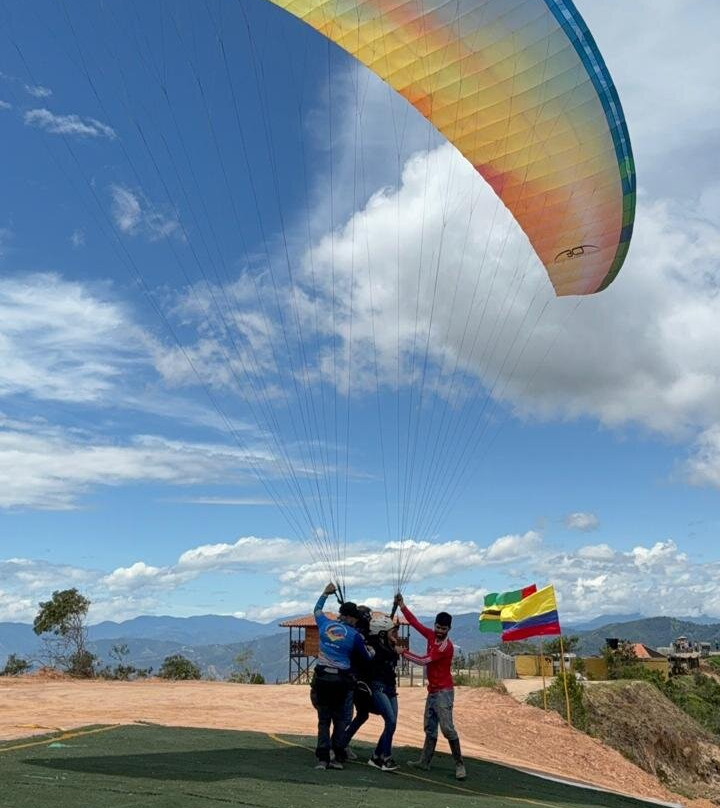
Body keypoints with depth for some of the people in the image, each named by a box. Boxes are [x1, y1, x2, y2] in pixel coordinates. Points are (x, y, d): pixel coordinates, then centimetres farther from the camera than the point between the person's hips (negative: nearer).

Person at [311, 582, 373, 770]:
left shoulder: (325, 624, 2)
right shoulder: (355, 635, -7)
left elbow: (317, 610, 24)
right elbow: (367, 657, 7)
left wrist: (326, 593, 36)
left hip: (322, 678, 3)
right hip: (342, 680, -3)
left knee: (323, 719, 12)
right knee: (340, 720, 11)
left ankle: (322, 758, 7)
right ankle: (338, 758, 9)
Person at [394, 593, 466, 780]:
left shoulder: (446, 645, -19)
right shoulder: (432, 636, 3)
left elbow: (423, 661, -20)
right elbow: (415, 623, 9)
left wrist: (403, 652, -11)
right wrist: (402, 605, 3)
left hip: (443, 692, -8)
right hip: (432, 691, 8)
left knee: (447, 728, -12)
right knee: (429, 728, 12)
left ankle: (459, 765, -7)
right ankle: (424, 762, 18)